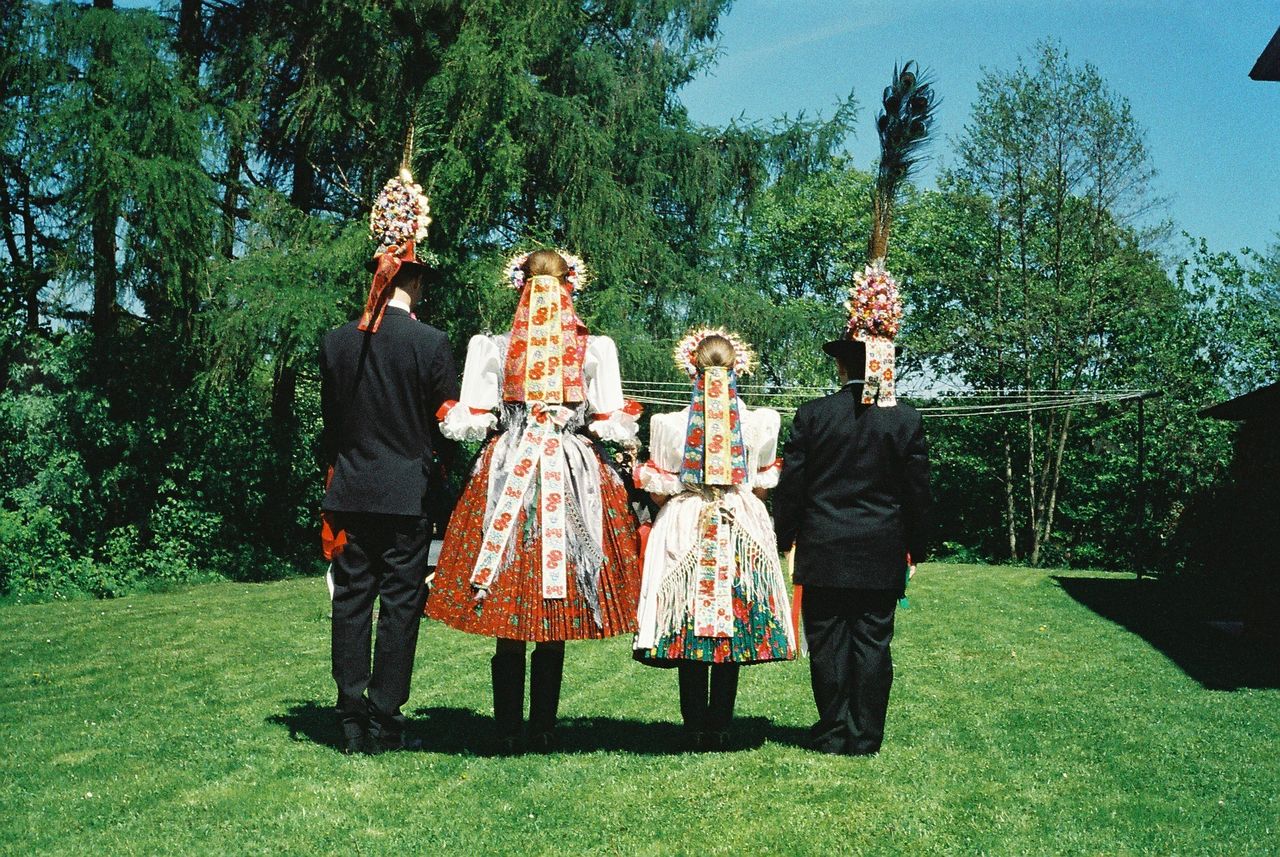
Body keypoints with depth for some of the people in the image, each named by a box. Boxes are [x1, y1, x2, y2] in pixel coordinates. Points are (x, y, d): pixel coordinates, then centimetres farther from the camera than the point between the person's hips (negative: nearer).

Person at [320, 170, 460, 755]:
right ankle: (384, 722, 9)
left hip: (349, 492, 3)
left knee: (351, 599, 9)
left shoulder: (337, 342, 2)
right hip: (406, 493, -3)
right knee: (400, 602, 5)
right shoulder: (430, 342, -9)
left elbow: (329, 418, 11)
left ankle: (352, 722, 12)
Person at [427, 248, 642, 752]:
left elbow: (468, 422, 0)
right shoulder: (595, 349, 1)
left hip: (507, 473, 0)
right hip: (574, 476, 0)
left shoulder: (492, 348, 1)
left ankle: (509, 732, 9)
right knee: (554, 625, 7)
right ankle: (544, 729, 11)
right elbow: (613, 425, 1)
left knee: (507, 621, 6)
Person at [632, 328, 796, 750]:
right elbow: (762, 486, 9)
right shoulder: (760, 424, -2)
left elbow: (658, 492, 0)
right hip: (743, 533, 1)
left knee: (688, 632, 6)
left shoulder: (670, 425, -6)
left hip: (685, 532, -1)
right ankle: (720, 727, 11)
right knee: (733, 631, 7)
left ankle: (696, 729, 10)